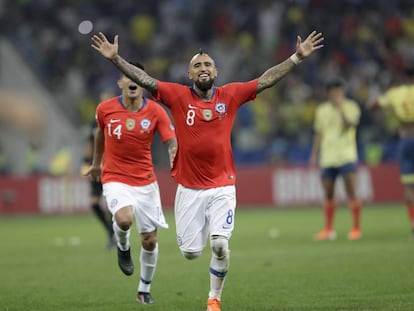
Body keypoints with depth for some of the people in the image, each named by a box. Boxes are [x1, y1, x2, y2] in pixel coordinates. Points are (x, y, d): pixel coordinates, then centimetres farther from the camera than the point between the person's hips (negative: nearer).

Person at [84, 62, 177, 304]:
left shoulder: (155, 111, -7)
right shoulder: (105, 109, -4)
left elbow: (172, 142, -13)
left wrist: (175, 155, -37)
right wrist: (96, 163, 27)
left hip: (145, 181, 1)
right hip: (115, 179, -1)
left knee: (150, 240, 4)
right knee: (124, 219, -31)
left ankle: (145, 290, 26)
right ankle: (123, 247, 5)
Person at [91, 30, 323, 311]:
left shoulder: (230, 95, 2)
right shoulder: (178, 96, -2)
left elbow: (266, 80, 3)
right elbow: (144, 79, -7)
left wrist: (298, 57, -1)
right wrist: (115, 59, -16)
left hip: (222, 187, 0)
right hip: (189, 188, 0)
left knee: (220, 245, -13)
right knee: (190, 252, 4)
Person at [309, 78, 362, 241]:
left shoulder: (351, 107, 0)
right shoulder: (322, 110, 12)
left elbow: (350, 124, -18)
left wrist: (340, 107, -23)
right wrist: (314, 154, 12)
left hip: (346, 157, -4)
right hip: (327, 158, 4)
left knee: (351, 193, -8)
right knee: (328, 195, 8)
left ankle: (356, 228, -3)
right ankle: (328, 229, 17)